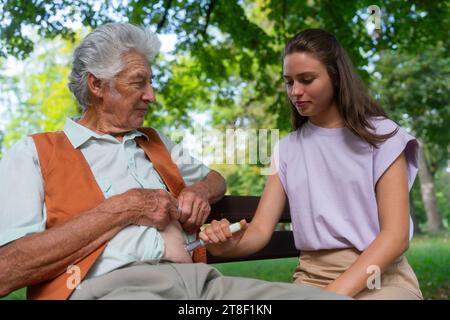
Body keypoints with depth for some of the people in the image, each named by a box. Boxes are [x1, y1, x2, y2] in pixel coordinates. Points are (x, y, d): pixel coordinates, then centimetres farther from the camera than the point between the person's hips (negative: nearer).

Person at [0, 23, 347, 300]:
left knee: (331, 296, -18)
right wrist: (121, 209, -6)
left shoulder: (156, 142, 27)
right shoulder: (34, 153, 8)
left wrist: (199, 192, 14)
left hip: (198, 277, 6)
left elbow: (215, 177, 40)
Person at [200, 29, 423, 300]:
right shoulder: (287, 150, 11)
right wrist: (228, 245, -20)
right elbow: (260, 229, 3)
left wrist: (335, 292, -22)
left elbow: (396, 234, -10)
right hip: (311, 278, 3)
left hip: (381, 278, -3)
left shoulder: (380, 135, 0)